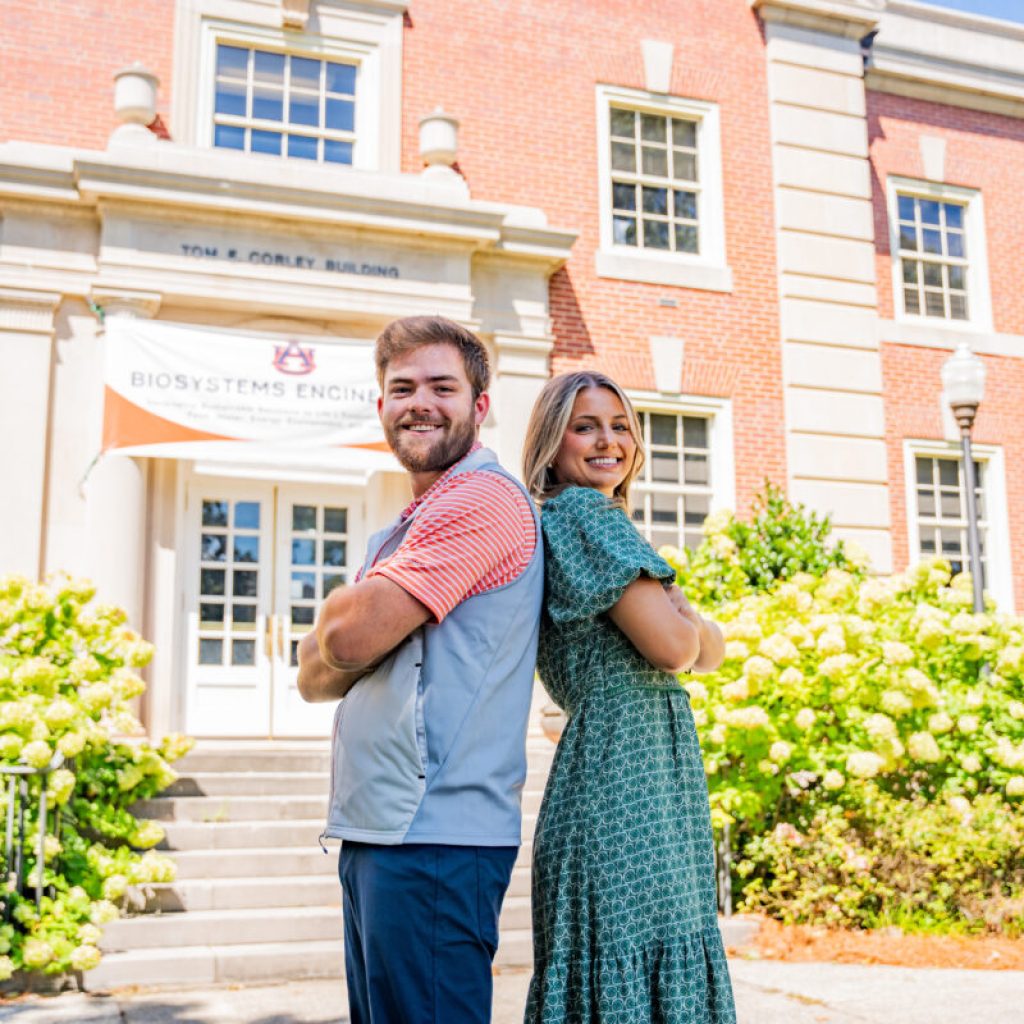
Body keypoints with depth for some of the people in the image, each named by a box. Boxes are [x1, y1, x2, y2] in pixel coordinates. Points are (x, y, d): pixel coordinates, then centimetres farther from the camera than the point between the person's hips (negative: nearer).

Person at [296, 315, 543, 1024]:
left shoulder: (484, 496, -11)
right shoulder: (399, 534, 20)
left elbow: (352, 636, -18)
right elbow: (314, 677, 14)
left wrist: (340, 613, 3)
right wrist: (353, 627, -5)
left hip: (435, 838, -10)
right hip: (372, 833, 10)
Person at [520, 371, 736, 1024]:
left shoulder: (603, 521, 21)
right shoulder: (581, 511, -7)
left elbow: (711, 651, 16)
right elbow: (671, 646, -17)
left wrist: (680, 620, -5)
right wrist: (676, 609, 4)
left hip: (654, 768, 10)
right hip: (627, 765, -10)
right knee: (637, 971, -7)